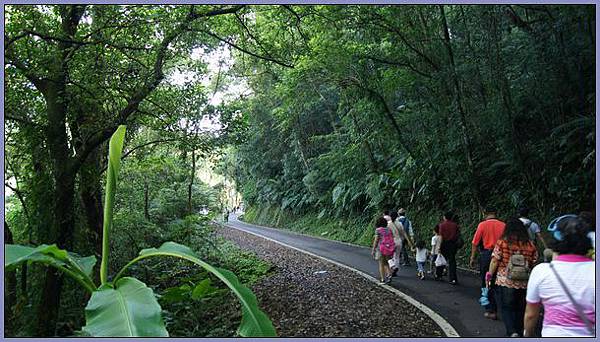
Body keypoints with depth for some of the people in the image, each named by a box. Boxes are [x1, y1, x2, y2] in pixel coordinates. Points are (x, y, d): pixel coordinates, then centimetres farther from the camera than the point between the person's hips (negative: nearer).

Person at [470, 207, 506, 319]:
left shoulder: (482, 224, -6)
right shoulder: (503, 225, 0)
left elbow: (475, 243, -5)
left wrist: (472, 257, 3)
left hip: (486, 254, -3)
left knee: (486, 283, 7)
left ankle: (491, 310, 10)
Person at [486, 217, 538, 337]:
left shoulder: (502, 242, -8)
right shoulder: (530, 244, 0)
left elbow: (495, 261, -8)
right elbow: (533, 264, 6)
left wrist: (489, 275, 4)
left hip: (504, 282, -3)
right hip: (524, 283, 3)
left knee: (506, 308, 6)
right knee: (520, 309, 16)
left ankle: (512, 332, -11)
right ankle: (518, 333, 27)